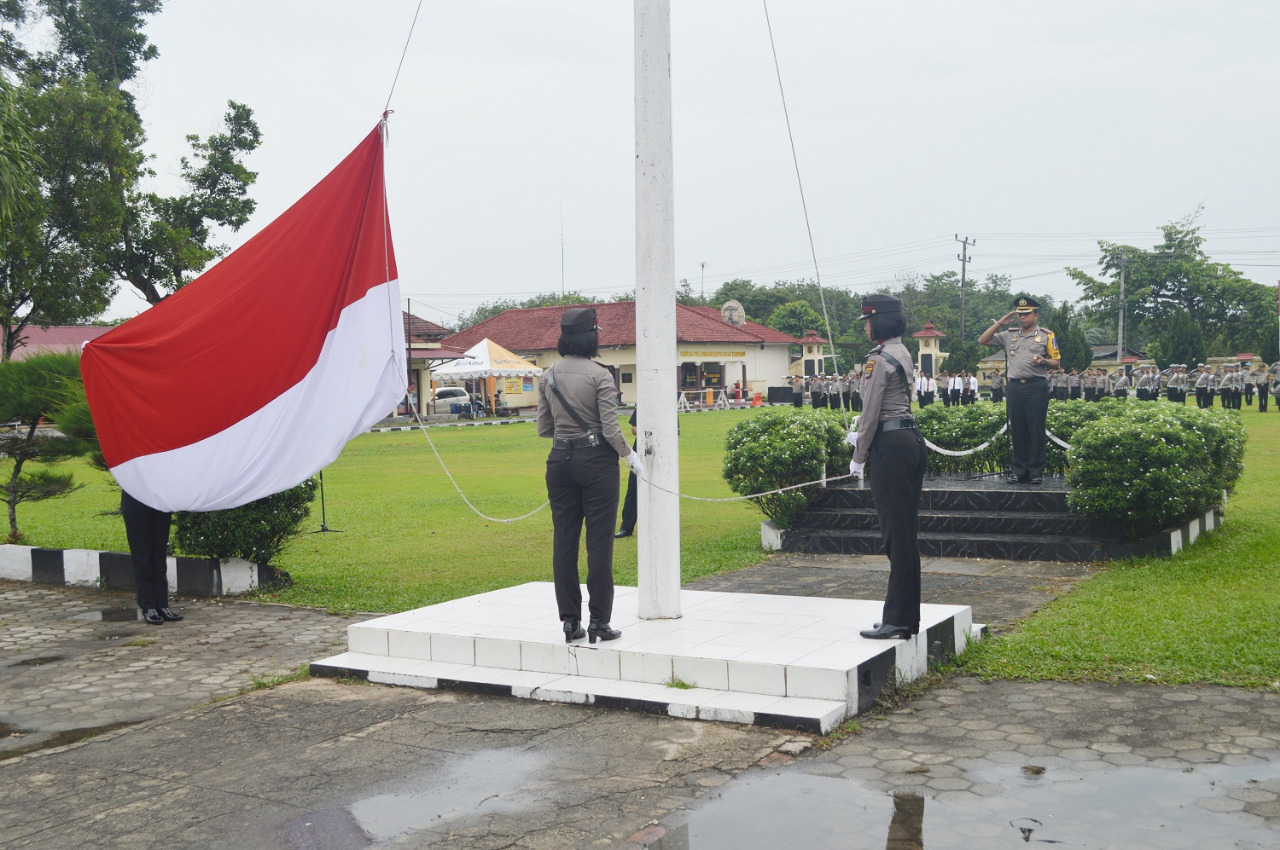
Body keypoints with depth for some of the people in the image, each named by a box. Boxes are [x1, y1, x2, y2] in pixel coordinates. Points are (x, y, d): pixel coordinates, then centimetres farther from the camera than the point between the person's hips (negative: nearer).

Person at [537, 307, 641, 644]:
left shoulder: (548, 377, 4)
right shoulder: (599, 375, -11)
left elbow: (543, 428, 9)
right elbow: (611, 430, -13)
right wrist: (632, 457, 1)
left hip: (559, 461, 5)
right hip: (597, 460, -5)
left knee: (564, 541, 9)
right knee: (599, 541, 1)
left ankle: (570, 620, 14)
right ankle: (599, 622, 5)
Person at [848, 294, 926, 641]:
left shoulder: (879, 358, -14)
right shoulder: (903, 353, 15)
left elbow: (870, 413, -15)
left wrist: (859, 457, -6)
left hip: (890, 445, -10)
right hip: (911, 439, 10)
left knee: (895, 532, -5)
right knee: (907, 531, 12)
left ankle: (897, 620, 0)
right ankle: (907, 617, 19)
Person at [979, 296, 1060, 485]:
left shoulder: (1046, 335, 6)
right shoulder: (1009, 335, 14)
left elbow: (1056, 363, 7)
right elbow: (983, 340, 11)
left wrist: (1043, 361, -16)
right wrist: (1001, 321, 6)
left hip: (1037, 386, -3)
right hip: (1015, 386, 3)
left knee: (1036, 430, -3)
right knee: (1017, 430, 5)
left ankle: (1036, 472, 2)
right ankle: (1019, 471, 10)